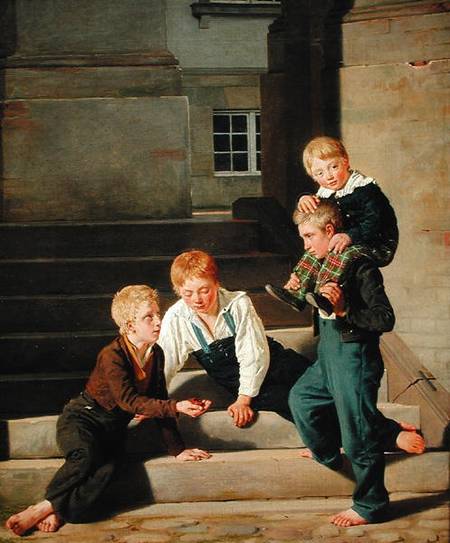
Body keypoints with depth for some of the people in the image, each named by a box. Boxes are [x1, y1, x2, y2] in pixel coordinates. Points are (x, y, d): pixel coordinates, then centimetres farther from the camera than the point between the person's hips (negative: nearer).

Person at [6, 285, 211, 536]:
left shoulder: (156, 354, 2)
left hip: (114, 426, 5)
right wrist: (176, 407, -36)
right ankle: (49, 507, -22)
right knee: (85, 455, -37)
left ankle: (50, 509, -24)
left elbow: (160, 402, 7)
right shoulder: (112, 355, -19)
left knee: (106, 468, -29)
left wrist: (177, 449, 3)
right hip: (82, 416, -5)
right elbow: (128, 400, -28)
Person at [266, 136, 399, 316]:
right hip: (345, 242, 8)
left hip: (377, 246, -8)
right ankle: (296, 292, -11)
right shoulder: (326, 193, 7)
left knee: (342, 254, -32)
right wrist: (304, 200, -7)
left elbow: (374, 222, -27)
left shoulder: (366, 189, -17)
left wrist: (350, 236, -39)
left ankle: (324, 296, -45)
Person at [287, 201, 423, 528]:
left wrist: (345, 309, -30)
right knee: (301, 398, 28)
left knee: (359, 433, -1)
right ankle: (327, 453, 48)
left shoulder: (361, 268, -20)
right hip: (329, 356, 10)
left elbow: (385, 319, -23)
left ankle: (370, 506, 12)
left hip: (355, 358, -10)